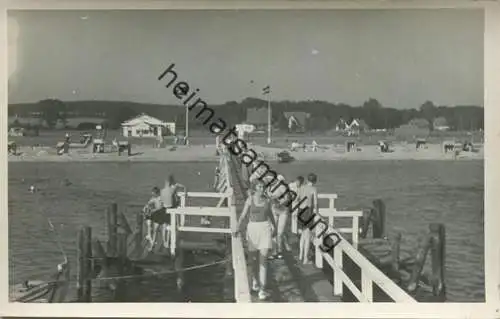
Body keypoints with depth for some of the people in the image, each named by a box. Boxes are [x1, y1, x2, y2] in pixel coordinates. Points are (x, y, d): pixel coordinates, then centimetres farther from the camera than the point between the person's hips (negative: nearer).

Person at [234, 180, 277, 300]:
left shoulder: (267, 200, 5)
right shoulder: (249, 200, -2)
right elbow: (243, 215, -3)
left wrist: (274, 226, 32)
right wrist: (238, 228, -17)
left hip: (265, 229, 0)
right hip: (252, 229, 0)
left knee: (263, 260, -9)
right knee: (253, 259, 11)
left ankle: (262, 290, -10)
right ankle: (255, 280, 40)